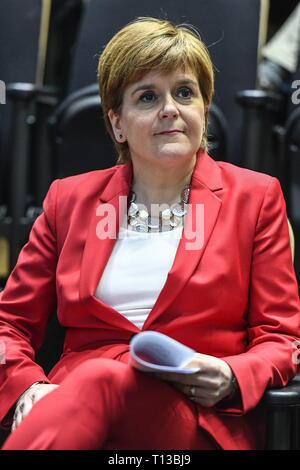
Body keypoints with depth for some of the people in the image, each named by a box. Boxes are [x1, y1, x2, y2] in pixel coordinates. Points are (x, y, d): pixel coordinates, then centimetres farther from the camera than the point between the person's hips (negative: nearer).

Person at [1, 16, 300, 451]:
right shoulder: (69, 199, 17)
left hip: (205, 423, -1)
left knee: (102, 381, -37)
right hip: (73, 399, 2)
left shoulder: (255, 197, 13)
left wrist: (230, 378, -14)